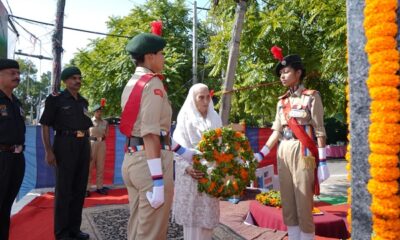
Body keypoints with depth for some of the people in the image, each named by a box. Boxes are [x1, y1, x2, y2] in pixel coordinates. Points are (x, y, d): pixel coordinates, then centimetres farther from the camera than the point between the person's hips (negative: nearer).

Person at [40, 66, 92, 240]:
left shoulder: (83, 102, 14)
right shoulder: (56, 99, -3)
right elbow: (45, 126, -7)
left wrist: (87, 146, 13)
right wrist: (49, 151, -15)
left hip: (83, 146, 6)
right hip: (65, 144, -6)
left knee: (80, 188, 10)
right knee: (64, 189, 0)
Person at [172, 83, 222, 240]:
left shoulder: (215, 119, 10)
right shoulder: (185, 119, -1)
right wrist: (187, 168, -21)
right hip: (191, 174, -3)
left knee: (208, 214, 6)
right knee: (191, 213, 0)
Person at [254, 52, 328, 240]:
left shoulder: (311, 97, -2)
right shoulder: (282, 101, 14)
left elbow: (319, 131, -6)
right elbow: (277, 131, 12)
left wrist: (322, 161, -11)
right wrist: (261, 154, 5)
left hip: (302, 153, -6)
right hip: (283, 153, 6)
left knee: (303, 203, -3)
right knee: (287, 204, 10)